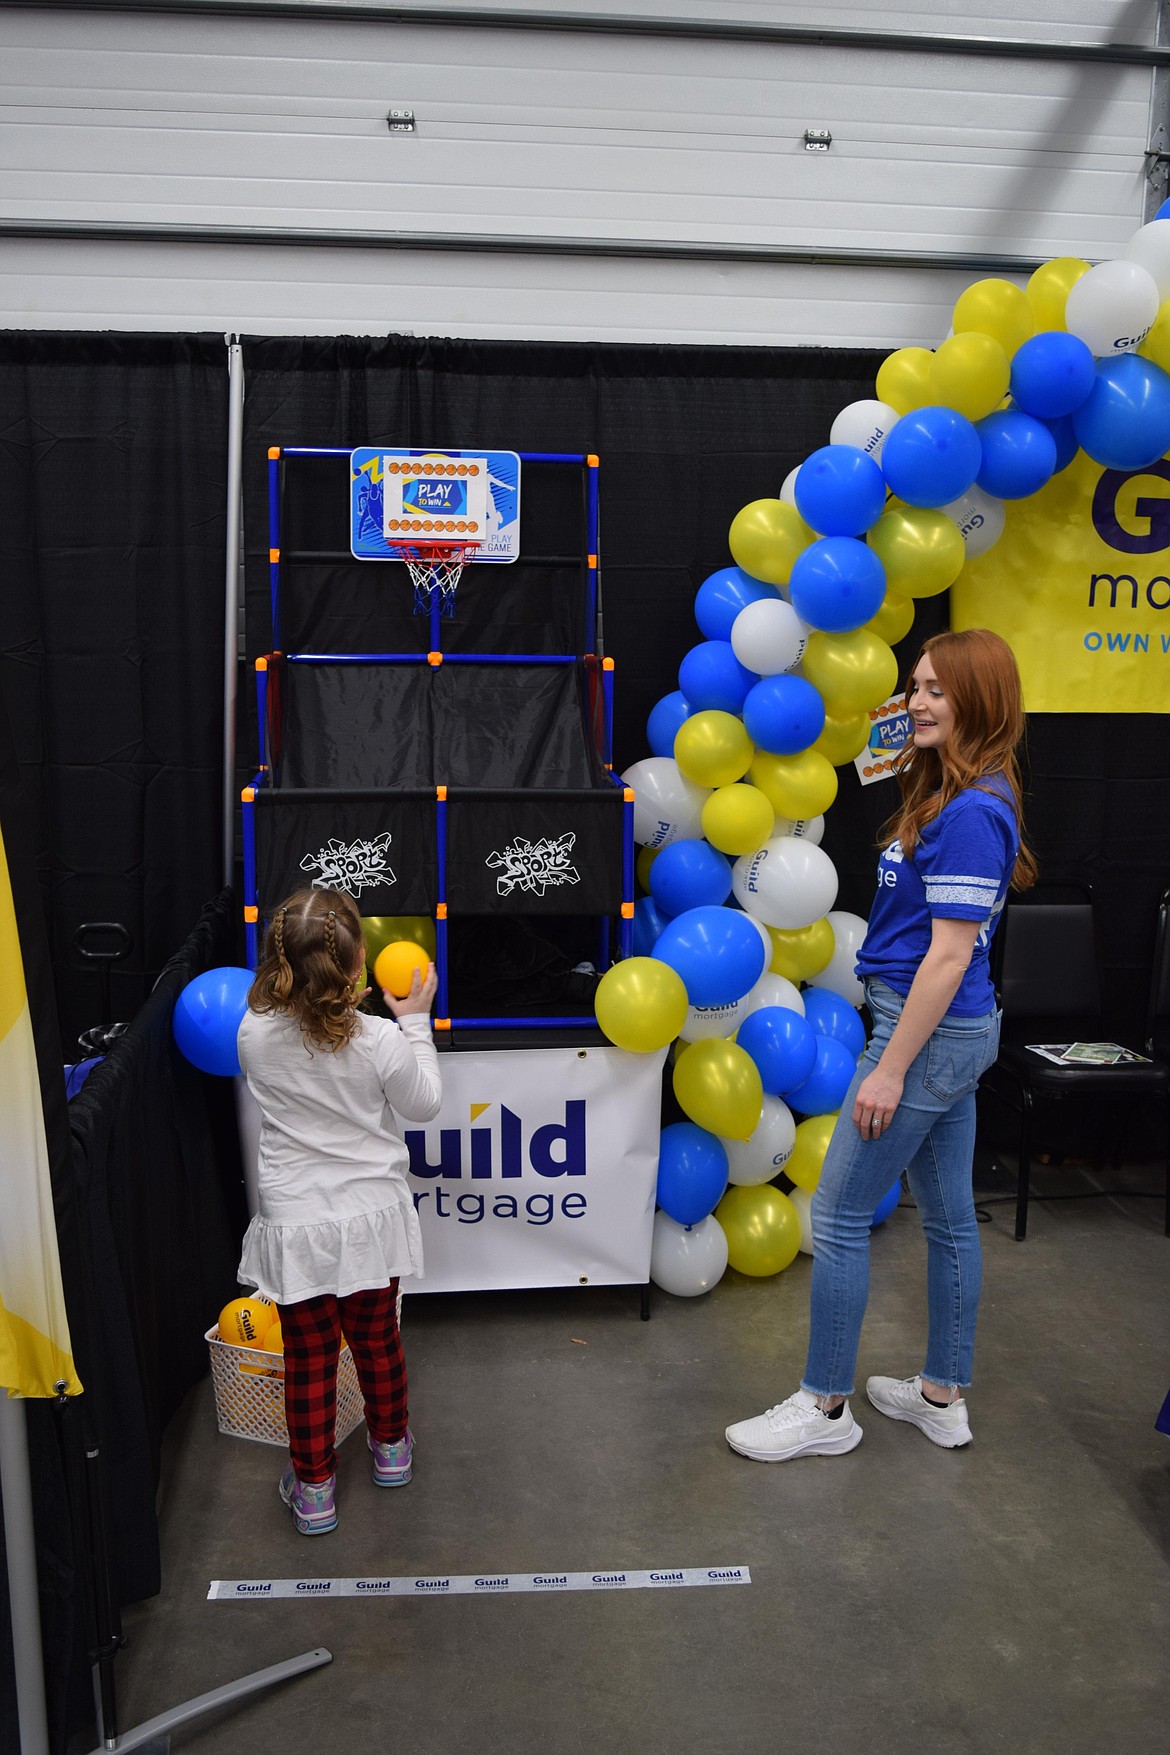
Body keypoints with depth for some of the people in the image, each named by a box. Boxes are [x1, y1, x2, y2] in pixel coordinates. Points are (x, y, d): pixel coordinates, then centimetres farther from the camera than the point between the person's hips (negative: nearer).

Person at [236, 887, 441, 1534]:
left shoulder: (255, 1034, -15)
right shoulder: (381, 1041, -20)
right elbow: (422, 1105, -3)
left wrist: (334, 1007, 9)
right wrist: (416, 1022, 2)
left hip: (295, 1225, 0)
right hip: (370, 1217, 0)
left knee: (309, 1356, 15)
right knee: (377, 1337, 22)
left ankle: (313, 1489, 28)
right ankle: (390, 1446, 44)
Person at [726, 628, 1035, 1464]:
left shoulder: (972, 812, -21)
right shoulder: (956, 796, 11)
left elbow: (949, 954, -22)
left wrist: (890, 1069, -20)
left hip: (931, 1032, -10)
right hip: (955, 1032, 10)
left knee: (839, 1216, 0)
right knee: (949, 1215, 17)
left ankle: (824, 1409, 15)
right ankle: (943, 1396, 32)